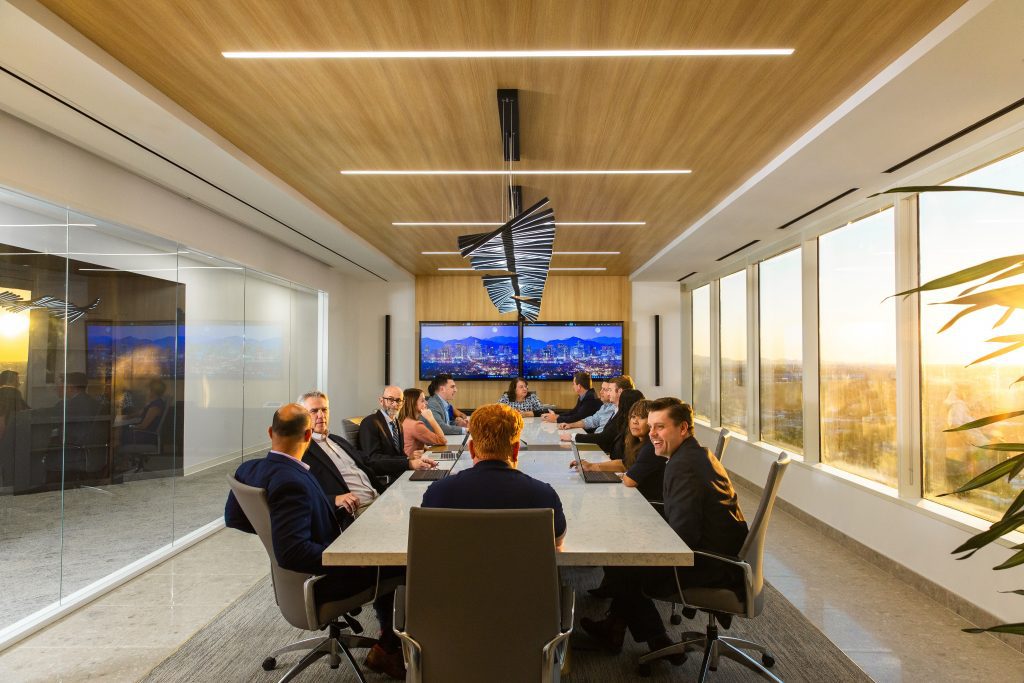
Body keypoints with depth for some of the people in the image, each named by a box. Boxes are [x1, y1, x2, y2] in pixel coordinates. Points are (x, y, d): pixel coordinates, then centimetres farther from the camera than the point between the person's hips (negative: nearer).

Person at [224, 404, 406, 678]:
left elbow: (233, 517, 9)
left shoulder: (250, 469, -5)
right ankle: (388, 650, 23)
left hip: (301, 571, 9)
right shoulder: (291, 483, -33)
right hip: (318, 580, -9)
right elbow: (292, 552, -35)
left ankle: (390, 631, 36)